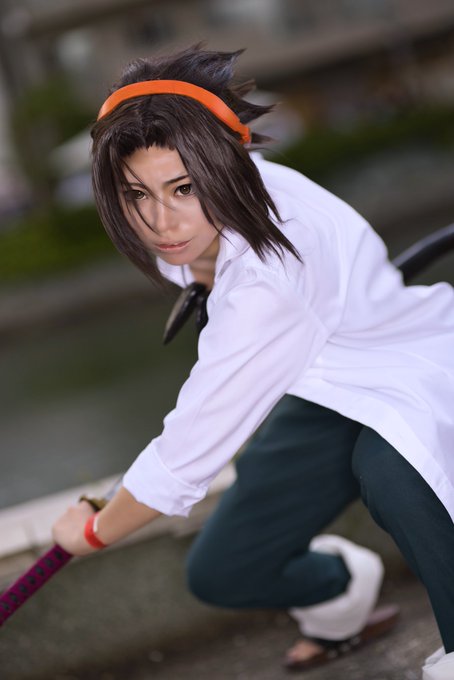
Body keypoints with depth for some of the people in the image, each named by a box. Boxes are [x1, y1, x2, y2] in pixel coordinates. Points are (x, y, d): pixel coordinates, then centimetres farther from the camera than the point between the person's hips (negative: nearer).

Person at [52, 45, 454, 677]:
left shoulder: (268, 286, -41)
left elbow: (186, 459, -32)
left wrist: (94, 530, -14)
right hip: (327, 395, 8)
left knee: (387, 467, -43)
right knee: (218, 574, 6)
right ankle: (342, 587, 38)